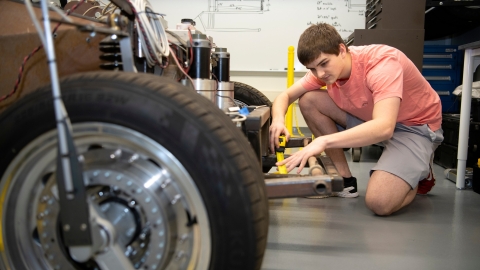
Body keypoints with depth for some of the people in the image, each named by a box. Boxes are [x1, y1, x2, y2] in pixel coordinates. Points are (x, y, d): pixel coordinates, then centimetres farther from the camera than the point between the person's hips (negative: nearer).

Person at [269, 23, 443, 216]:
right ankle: (345, 179, 0)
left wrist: (324, 141, -52)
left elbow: (384, 128, -43)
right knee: (309, 100, -10)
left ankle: (419, 173, 7)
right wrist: (278, 119, -28)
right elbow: (285, 95, -4)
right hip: (375, 121, 7)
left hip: (415, 126, -6)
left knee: (379, 202, -30)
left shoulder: (383, 62, -30)